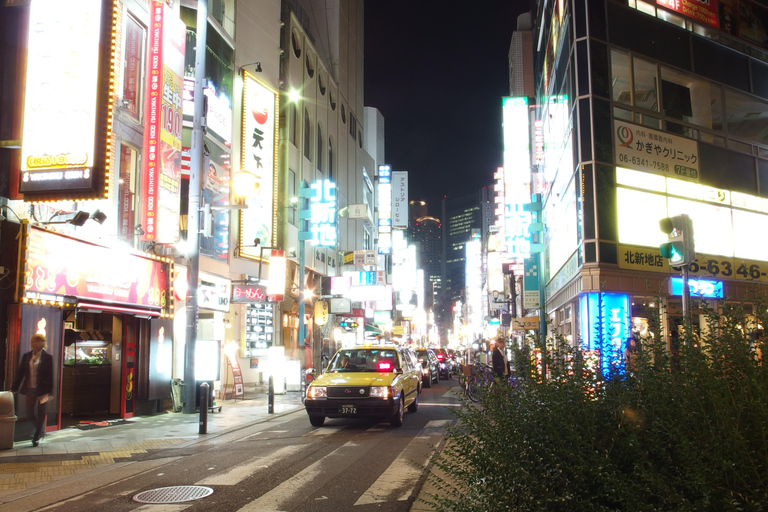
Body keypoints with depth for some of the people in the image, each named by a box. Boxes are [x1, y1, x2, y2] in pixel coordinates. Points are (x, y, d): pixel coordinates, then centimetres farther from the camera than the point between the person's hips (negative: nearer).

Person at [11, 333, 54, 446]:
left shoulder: (47, 357, -7)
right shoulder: (26, 356, 5)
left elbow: (50, 376, -8)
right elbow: (20, 373, 8)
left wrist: (48, 392, -14)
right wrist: (14, 388, 5)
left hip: (42, 390, -4)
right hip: (29, 389, 4)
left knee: (40, 414, 6)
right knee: (30, 414, 7)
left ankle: (36, 437, 19)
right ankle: (40, 428, 33)